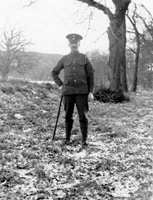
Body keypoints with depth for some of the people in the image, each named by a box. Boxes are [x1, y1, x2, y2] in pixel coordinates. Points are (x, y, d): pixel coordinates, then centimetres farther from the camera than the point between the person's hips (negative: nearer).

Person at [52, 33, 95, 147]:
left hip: (82, 91, -2)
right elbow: (54, 72, 19)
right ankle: (67, 138, 18)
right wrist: (60, 85, 7)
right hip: (68, 91, 2)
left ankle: (84, 140, 5)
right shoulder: (64, 59, 9)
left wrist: (91, 92, -5)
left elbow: (91, 76, 2)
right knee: (68, 116, 7)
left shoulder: (84, 58, 4)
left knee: (83, 116, -2)